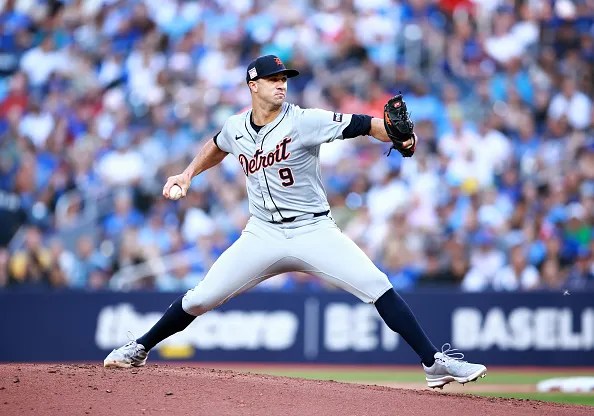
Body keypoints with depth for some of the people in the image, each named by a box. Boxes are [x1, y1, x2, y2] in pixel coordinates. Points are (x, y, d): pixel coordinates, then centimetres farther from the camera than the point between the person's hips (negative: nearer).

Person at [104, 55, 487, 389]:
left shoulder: (304, 122, -13)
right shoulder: (236, 127, 2)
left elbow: (363, 125, -24)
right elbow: (218, 146, 28)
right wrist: (188, 175, 20)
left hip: (314, 232, -3)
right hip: (263, 235, 3)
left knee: (379, 288, -18)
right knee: (201, 298, 0)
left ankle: (435, 363, -14)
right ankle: (139, 350, 21)